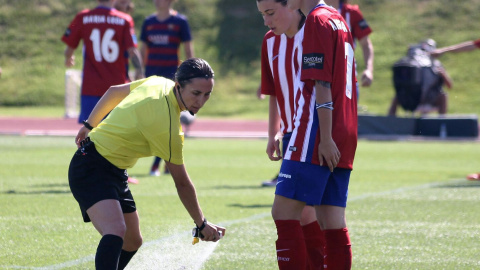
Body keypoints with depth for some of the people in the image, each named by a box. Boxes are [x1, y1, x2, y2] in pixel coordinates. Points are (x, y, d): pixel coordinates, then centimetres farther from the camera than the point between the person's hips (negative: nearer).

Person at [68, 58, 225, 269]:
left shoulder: (159, 83, -1)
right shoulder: (166, 125, -26)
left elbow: (114, 91, 16)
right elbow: (182, 183, -16)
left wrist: (90, 125, 27)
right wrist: (202, 224, -4)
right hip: (92, 170, -10)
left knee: (132, 242, 16)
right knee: (116, 231, -34)